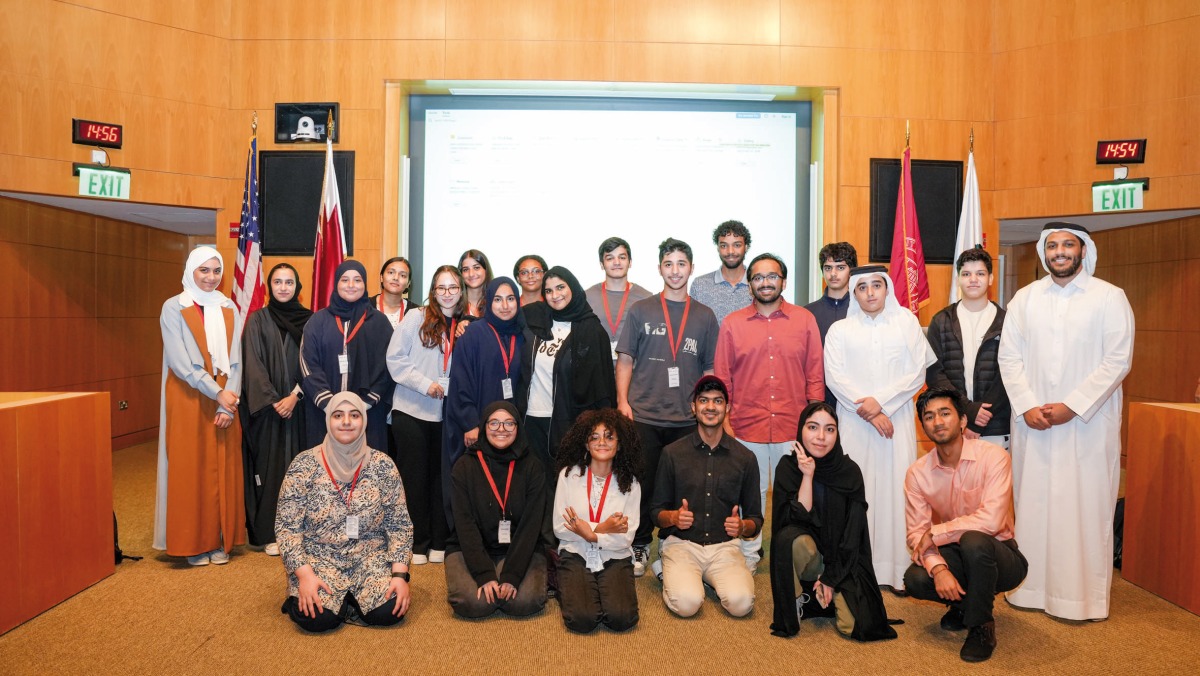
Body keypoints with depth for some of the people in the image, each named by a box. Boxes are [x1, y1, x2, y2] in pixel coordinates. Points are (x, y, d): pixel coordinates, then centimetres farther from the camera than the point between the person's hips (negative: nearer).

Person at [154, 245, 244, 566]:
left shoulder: (228, 308, 8)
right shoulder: (174, 308, -3)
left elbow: (235, 360, 3)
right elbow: (180, 362, -11)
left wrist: (228, 403, -8)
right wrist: (217, 392, -17)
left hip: (225, 400, 3)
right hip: (188, 401, -3)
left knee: (223, 469, 5)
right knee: (190, 468, 1)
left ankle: (220, 540, 16)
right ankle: (192, 543, 12)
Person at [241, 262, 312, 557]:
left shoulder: (309, 320, 5)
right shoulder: (258, 320, 2)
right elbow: (253, 365, -4)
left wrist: (294, 396, -11)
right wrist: (273, 400, -11)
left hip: (298, 406, 1)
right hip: (266, 408, -1)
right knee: (269, 464, 1)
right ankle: (268, 533, 9)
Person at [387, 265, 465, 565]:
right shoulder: (416, 318, -1)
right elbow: (395, 358, -5)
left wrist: (450, 385, -9)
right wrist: (425, 384, -13)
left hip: (448, 414, 2)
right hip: (411, 411, -2)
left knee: (441, 476, 8)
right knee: (414, 476, 5)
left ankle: (439, 542, 19)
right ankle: (417, 543, 16)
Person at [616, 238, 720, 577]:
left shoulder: (705, 316, 8)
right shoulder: (641, 311, 5)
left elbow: (710, 369, 12)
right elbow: (625, 359, 4)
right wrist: (623, 402, -6)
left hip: (687, 419, 1)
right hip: (644, 416, -1)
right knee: (643, 484, 6)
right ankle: (640, 546, 22)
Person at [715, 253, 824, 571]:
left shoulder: (805, 320, 3)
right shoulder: (732, 323, 2)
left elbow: (815, 375, 4)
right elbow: (721, 378, 3)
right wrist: (723, 421, -1)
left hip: (793, 427, 0)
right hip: (747, 427, 0)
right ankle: (749, 553, 27)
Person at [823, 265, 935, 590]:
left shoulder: (907, 323, 8)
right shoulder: (840, 329, 8)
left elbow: (917, 373, 1)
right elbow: (835, 377, -1)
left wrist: (881, 401, -10)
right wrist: (869, 413, -9)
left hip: (897, 420, 0)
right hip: (854, 422, 0)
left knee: (897, 489, -1)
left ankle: (899, 569, 7)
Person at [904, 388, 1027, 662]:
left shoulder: (992, 456, -19)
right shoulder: (917, 473, -6)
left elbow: (991, 520, -31)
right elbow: (916, 533, -8)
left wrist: (935, 533, -22)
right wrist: (938, 568, -27)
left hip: (998, 554, -4)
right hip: (954, 555, 4)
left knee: (974, 541, -37)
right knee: (915, 579, -26)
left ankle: (981, 626, -12)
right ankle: (963, 601, 10)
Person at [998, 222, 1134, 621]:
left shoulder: (1110, 297, -1)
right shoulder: (1024, 298, 8)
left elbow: (1118, 360, -7)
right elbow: (1009, 357, 4)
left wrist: (1072, 406, -14)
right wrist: (1027, 406, -8)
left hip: (1088, 421, -3)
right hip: (1033, 422, 3)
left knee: (1085, 507, 1)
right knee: (1032, 503, 7)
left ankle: (1082, 596, 12)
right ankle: (1032, 587, 17)